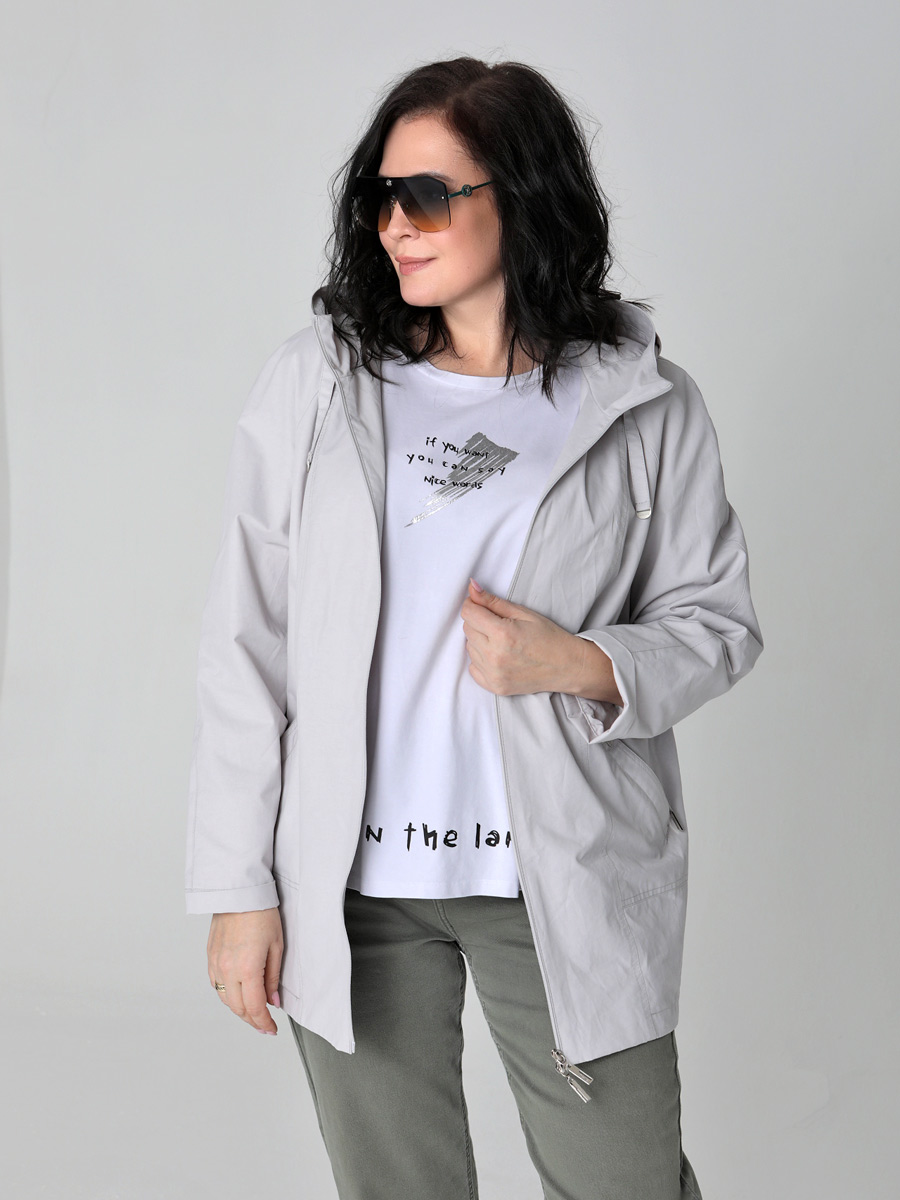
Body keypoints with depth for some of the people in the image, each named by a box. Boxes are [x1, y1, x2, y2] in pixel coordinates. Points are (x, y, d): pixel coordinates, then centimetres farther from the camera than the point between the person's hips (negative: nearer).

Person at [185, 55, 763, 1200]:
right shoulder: (311, 385, -1)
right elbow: (244, 645, 0)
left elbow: (718, 622, 5)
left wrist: (580, 666, -16)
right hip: (351, 887, 1)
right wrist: (240, 889, -2)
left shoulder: (642, 405, -3)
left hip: (567, 886, -1)